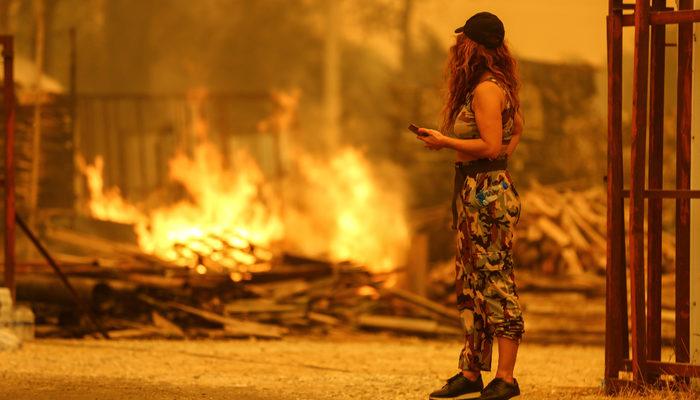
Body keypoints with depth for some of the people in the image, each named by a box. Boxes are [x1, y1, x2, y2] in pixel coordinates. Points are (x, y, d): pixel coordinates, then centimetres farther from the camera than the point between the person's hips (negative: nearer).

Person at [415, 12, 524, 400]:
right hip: (473, 191, 10)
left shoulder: (486, 90, -16)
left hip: (487, 193, -10)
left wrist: (445, 141, -13)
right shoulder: (498, 86, 15)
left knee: (495, 281, -8)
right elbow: (516, 129, 27)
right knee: (471, 283, 12)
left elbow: (491, 146, -22)